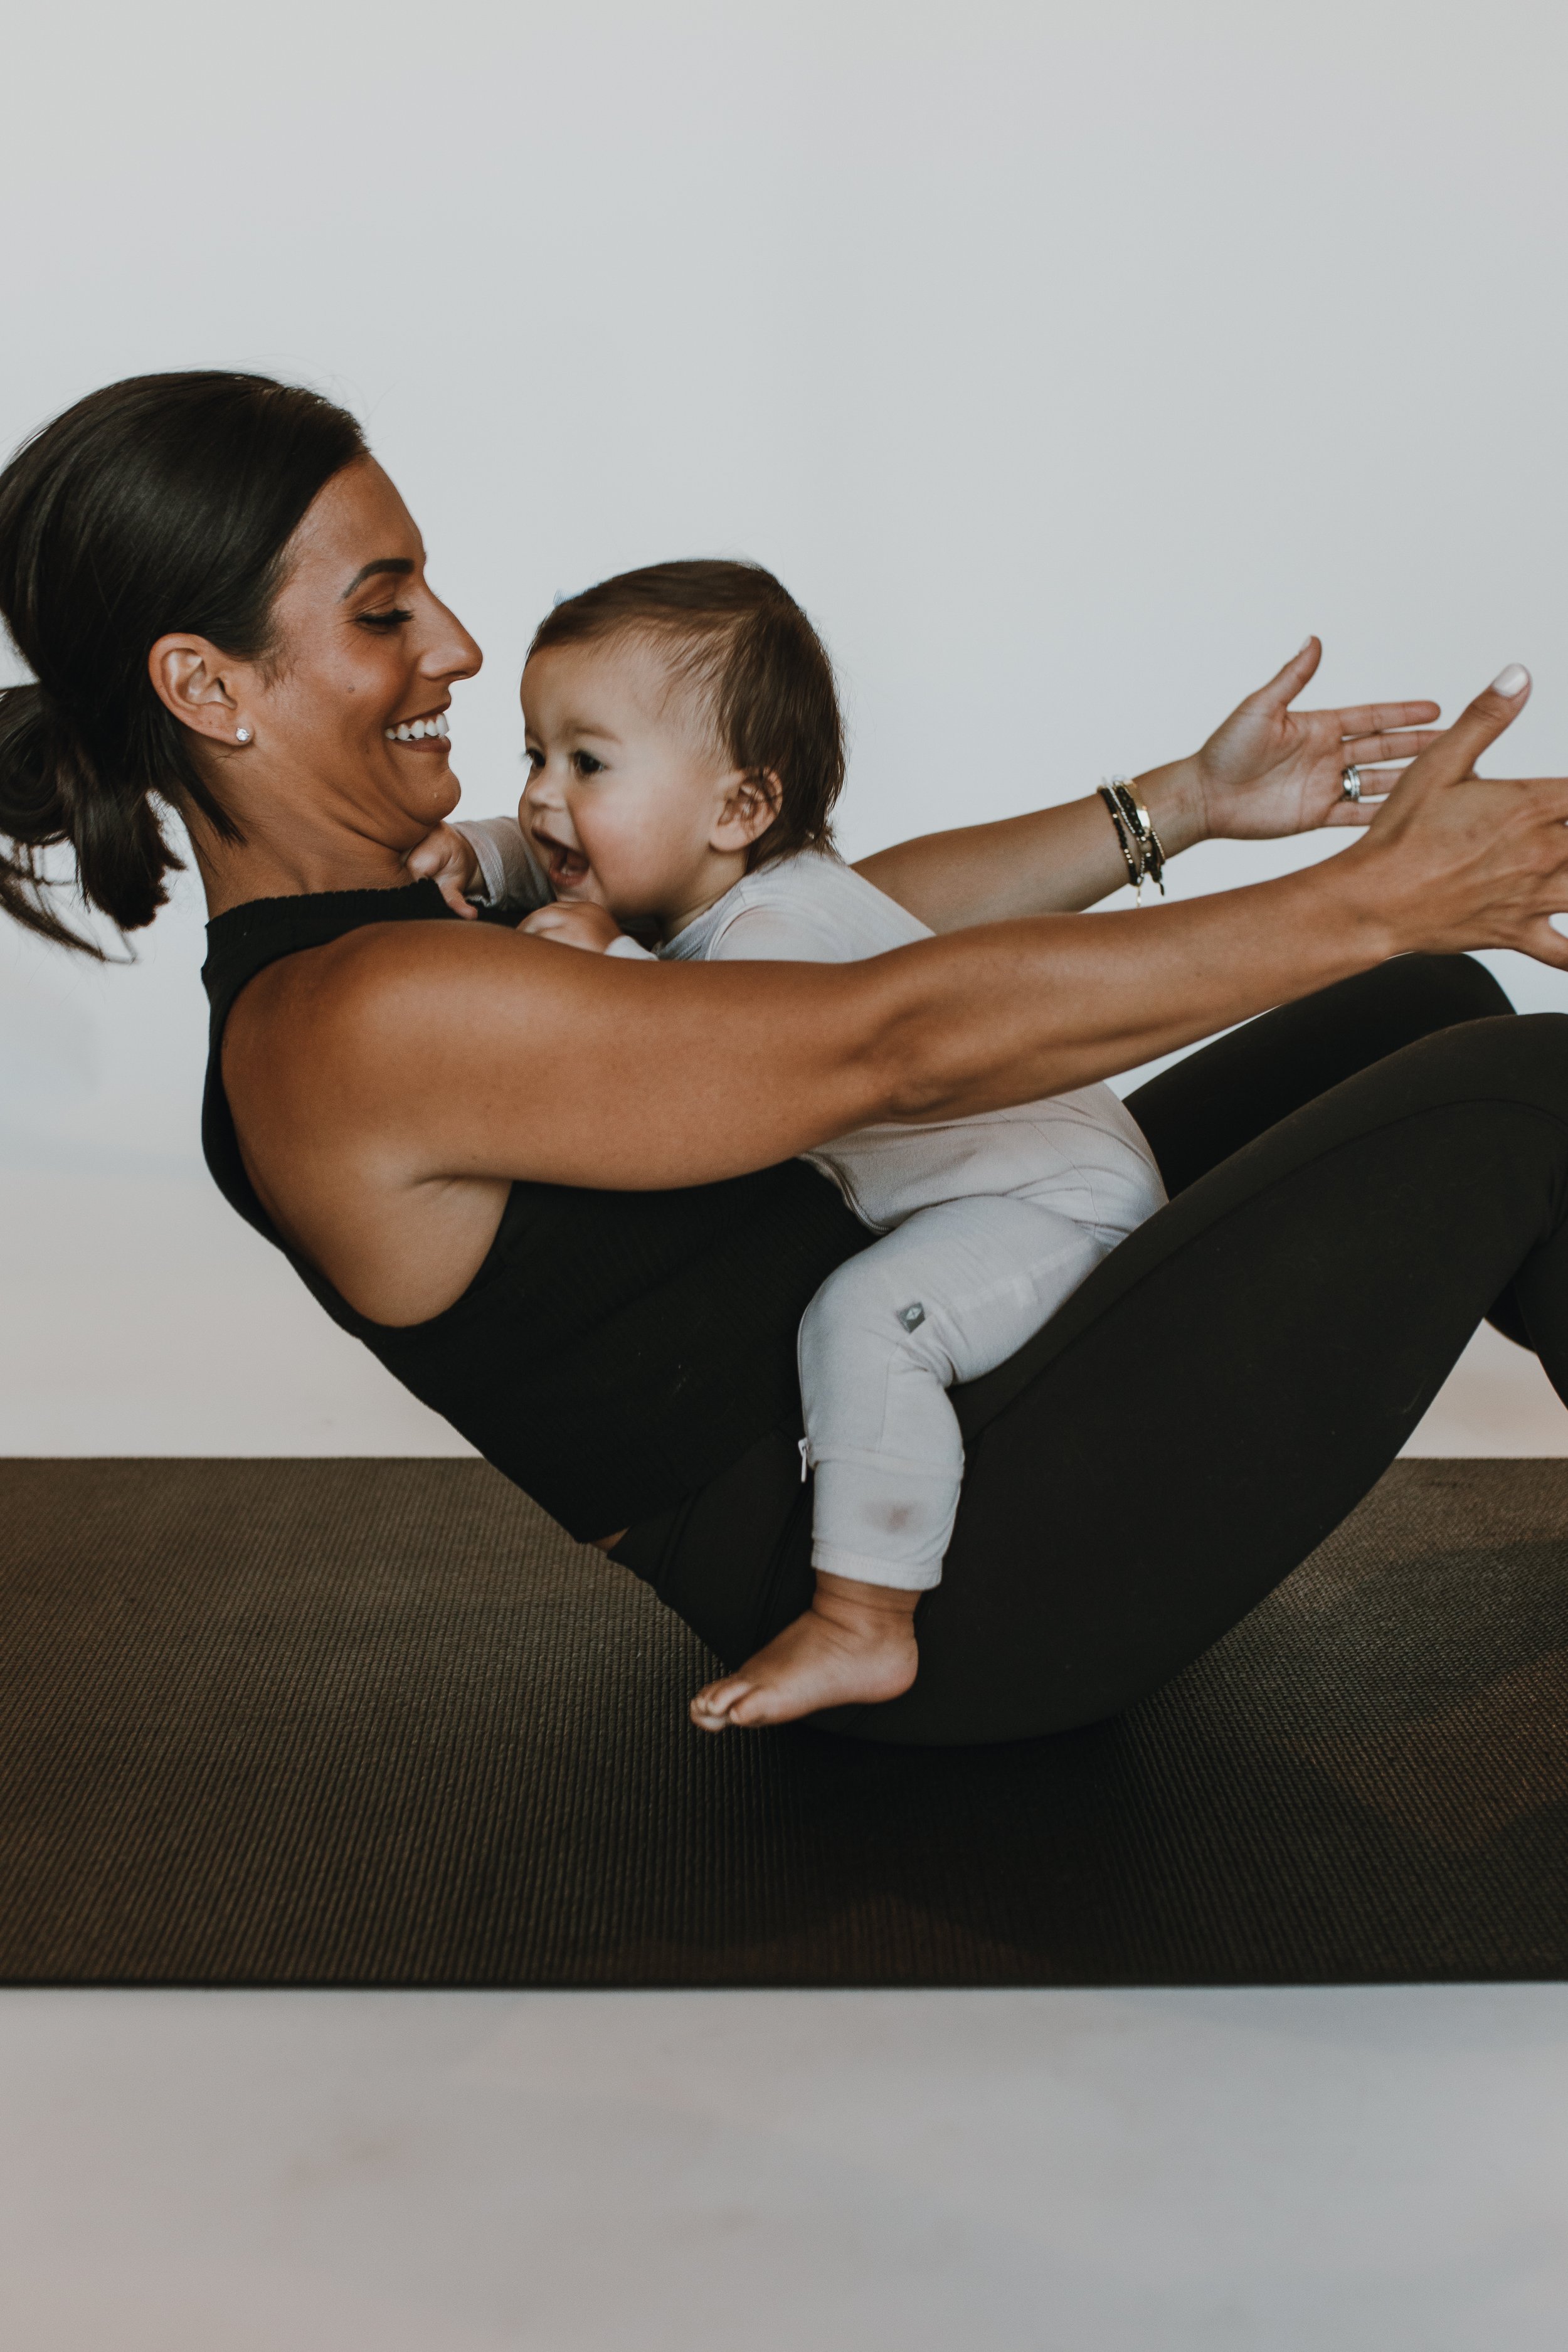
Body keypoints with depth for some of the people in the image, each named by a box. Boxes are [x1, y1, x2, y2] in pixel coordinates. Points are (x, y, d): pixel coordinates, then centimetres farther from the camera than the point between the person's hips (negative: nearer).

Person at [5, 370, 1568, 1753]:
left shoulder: (408, 909, 6)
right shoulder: (353, 1024, -24)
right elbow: (897, 1039, -27)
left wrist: (1187, 803, 4)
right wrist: (1366, 901, -23)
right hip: (935, 1587, -9)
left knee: (1428, 1008, 10)